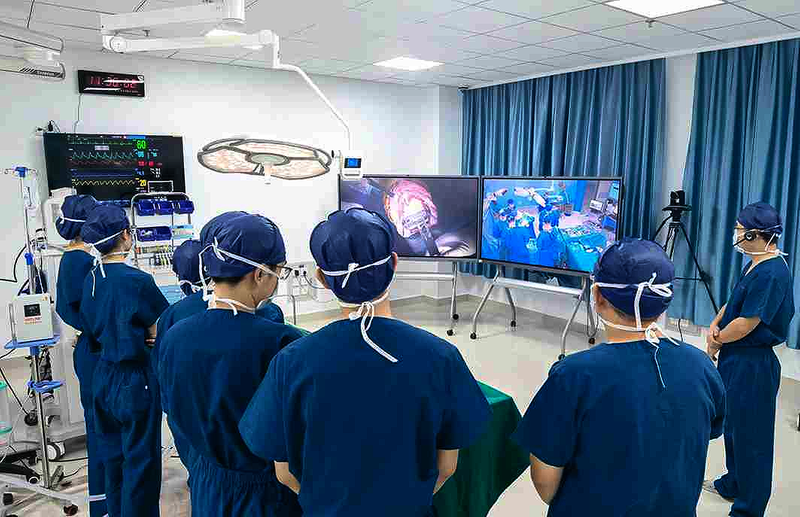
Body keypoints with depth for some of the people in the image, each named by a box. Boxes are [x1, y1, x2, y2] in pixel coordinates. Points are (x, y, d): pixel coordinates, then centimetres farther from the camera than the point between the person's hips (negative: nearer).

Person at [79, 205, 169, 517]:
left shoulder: (91, 280, 1)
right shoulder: (137, 281, -21)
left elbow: (91, 328, 13)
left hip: (103, 376, 8)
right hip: (135, 380, -8)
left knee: (113, 454, 21)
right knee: (141, 460, 6)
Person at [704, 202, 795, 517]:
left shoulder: (772, 273, -22)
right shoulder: (755, 265, 8)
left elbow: (746, 324, -22)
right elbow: (734, 301, 17)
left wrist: (717, 341, -6)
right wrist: (715, 324, -1)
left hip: (752, 364, -10)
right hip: (736, 359, 10)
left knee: (750, 435, 2)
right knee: (734, 426, 22)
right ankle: (733, 485, 39)